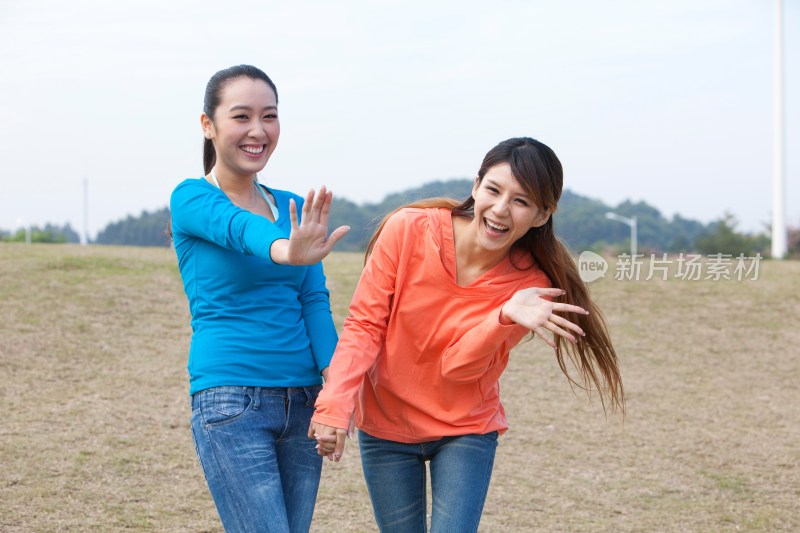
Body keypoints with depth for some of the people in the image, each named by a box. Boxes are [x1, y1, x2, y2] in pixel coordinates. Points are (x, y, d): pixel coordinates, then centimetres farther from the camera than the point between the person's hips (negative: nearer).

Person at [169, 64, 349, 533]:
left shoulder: (293, 208, 12)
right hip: (230, 401, -6)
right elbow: (235, 226, -27)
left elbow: (315, 302, 4)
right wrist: (284, 250, -49)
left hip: (303, 402, 6)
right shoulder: (192, 199, -4)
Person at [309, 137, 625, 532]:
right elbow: (363, 324, -12)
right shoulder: (407, 230, -17)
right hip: (386, 427, 0)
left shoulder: (530, 284, -15)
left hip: (466, 431, 0)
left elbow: (459, 366, -19)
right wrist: (334, 405, -23)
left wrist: (506, 318, -36)